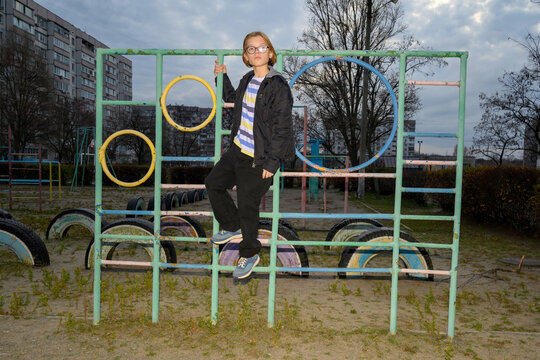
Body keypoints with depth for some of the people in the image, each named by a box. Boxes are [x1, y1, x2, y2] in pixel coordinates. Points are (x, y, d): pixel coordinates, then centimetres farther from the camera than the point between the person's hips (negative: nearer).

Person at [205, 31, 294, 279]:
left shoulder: (278, 86, -16)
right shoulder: (247, 80, 7)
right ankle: (233, 228, 39)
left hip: (258, 159, -8)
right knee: (213, 183, 21)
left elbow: (282, 127, -18)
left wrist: (271, 162, -20)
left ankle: (250, 254, 26)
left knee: (247, 205, 1)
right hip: (237, 150, 9)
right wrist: (222, 78, 22)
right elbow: (232, 99, 31)